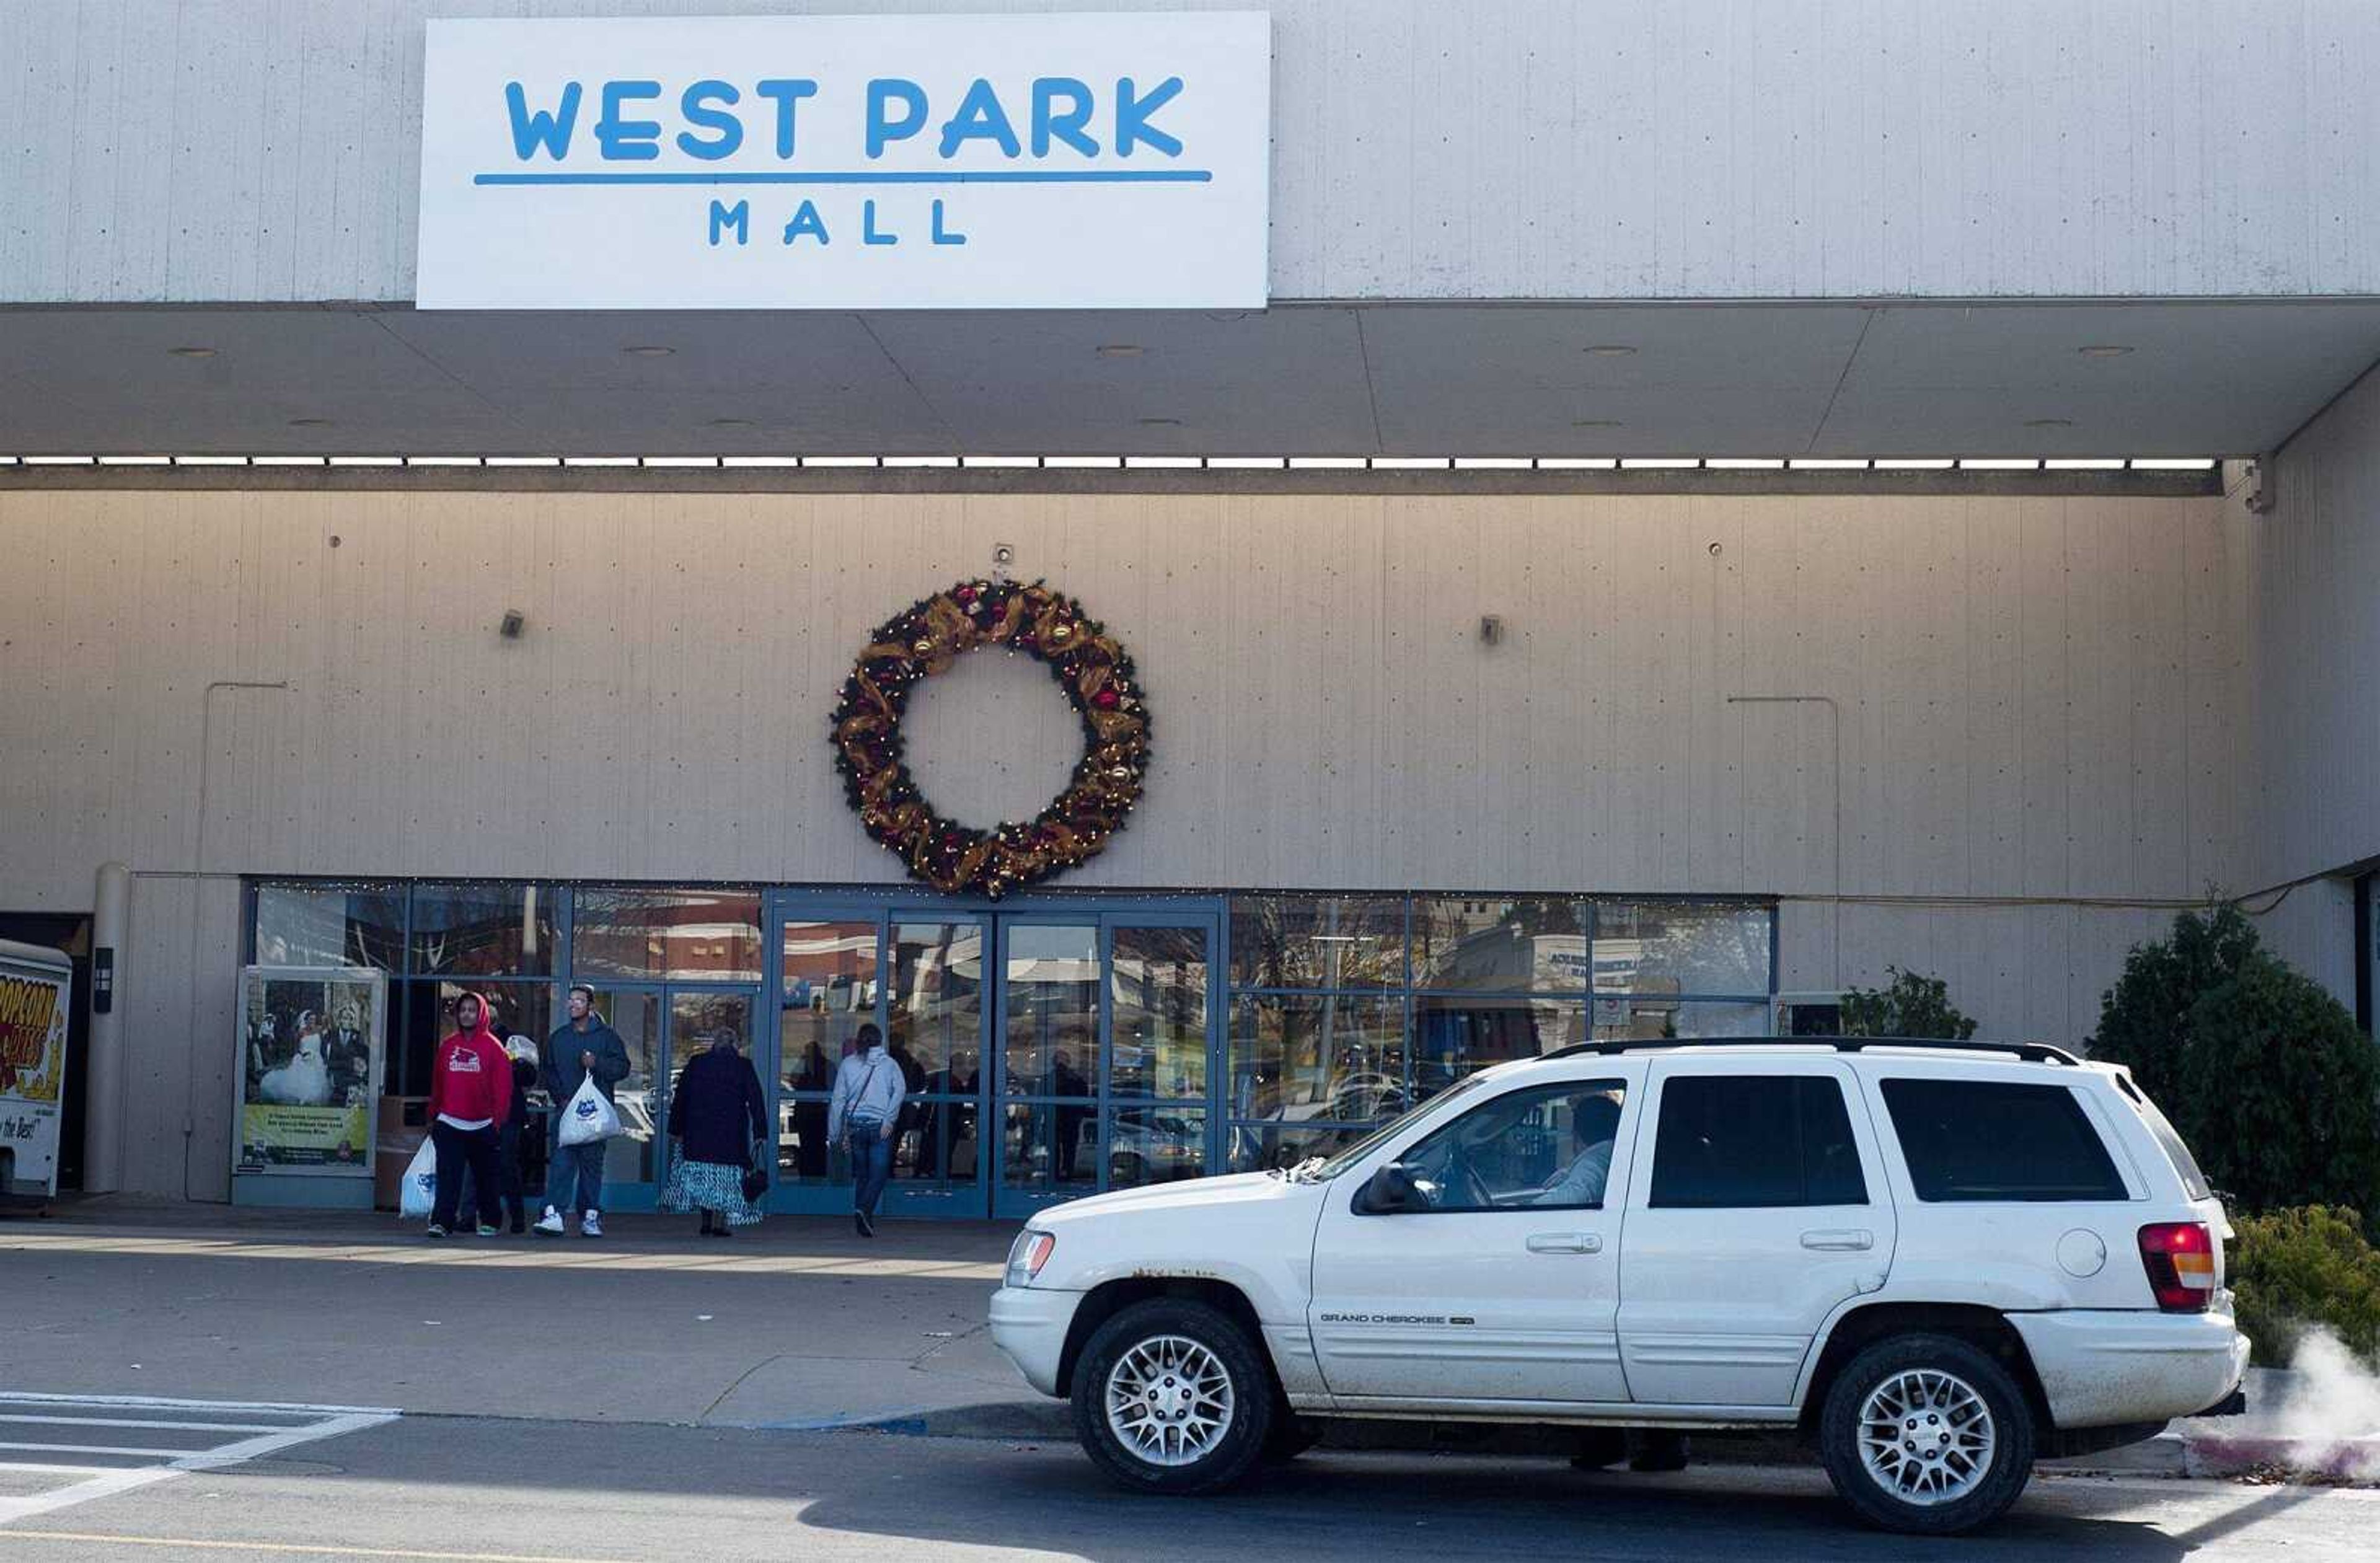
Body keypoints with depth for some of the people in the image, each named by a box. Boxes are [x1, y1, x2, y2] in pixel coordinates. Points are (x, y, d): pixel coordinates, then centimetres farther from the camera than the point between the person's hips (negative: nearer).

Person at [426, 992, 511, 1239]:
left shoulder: (492, 1047, -2)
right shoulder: (447, 1046, 7)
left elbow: (503, 1087, -5)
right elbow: (437, 1085, 10)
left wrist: (497, 1120, -10)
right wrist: (433, 1117, 8)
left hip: (482, 1126, -1)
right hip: (449, 1124, 1)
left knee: (486, 1177, 11)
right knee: (448, 1176, -8)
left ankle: (490, 1221, 23)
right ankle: (441, 1221, -13)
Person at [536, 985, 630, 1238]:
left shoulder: (606, 1036, 6)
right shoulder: (558, 1037, 14)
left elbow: (622, 1067, 1)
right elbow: (547, 1072, 16)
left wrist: (597, 1063, -15)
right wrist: (560, 1097, 2)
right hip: (565, 1110, 1)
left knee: (592, 1164, 4)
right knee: (560, 1162, -10)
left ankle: (590, 1217, 11)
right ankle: (553, 1214, -18)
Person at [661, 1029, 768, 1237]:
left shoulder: (696, 1063, 5)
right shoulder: (743, 1067, -1)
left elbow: (680, 1098, 7)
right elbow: (755, 1101, -3)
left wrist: (676, 1129, 13)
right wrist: (759, 1132, 0)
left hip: (698, 1132, 2)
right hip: (731, 1133, -2)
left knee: (701, 1175, 10)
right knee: (725, 1174, 3)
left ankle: (707, 1222, 8)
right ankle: (720, 1223, -3)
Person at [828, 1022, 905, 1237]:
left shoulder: (848, 1064, 6)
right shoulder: (889, 1063, 3)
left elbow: (838, 1100, 6)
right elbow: (900, 1090, -12)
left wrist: (835, 1134, 11)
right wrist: (889, 1119, -13)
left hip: (855, 1125, 2)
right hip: (880, 1127, -2)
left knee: (861, 1174, 13)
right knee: (878, 1174, -1)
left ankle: (864, 1222, 13)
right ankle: (863, 1211, -23)